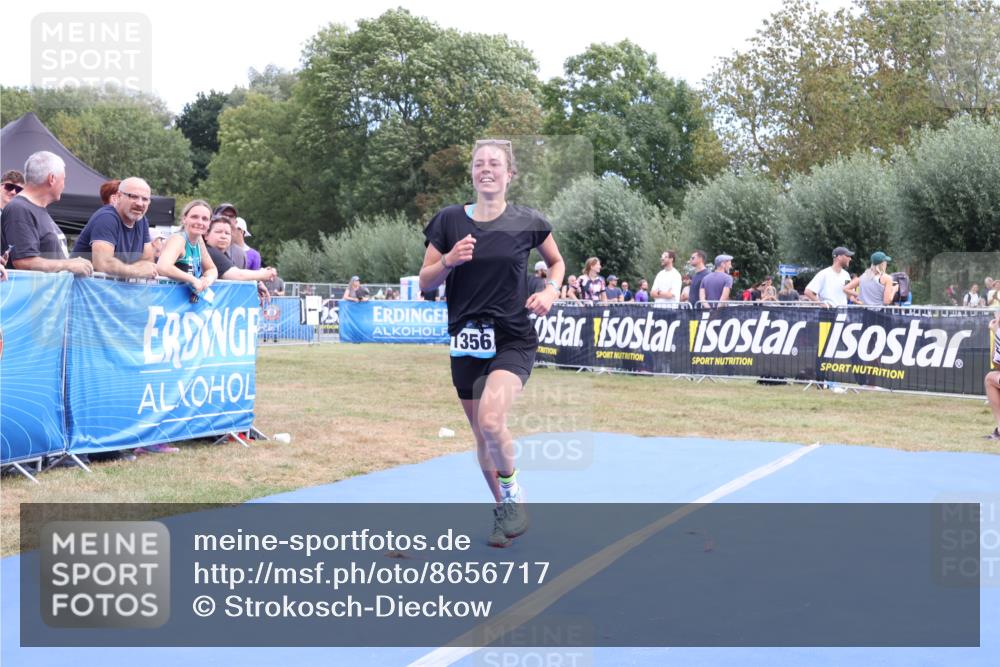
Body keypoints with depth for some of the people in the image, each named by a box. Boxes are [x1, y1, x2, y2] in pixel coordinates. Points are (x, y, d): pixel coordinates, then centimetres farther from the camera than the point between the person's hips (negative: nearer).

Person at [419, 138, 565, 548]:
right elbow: (425, 282, 5)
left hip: (512, 340, -3)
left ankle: (514, 500, -1)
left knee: (491, 420, -25)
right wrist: (449, 260, -14)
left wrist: (551, 290, -4)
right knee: (481, 435, 10)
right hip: (466, 341, 3)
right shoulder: (449, 220, 2)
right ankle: (504, 513, 30)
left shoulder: (528, 222, -1)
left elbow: (556, 261, 16)